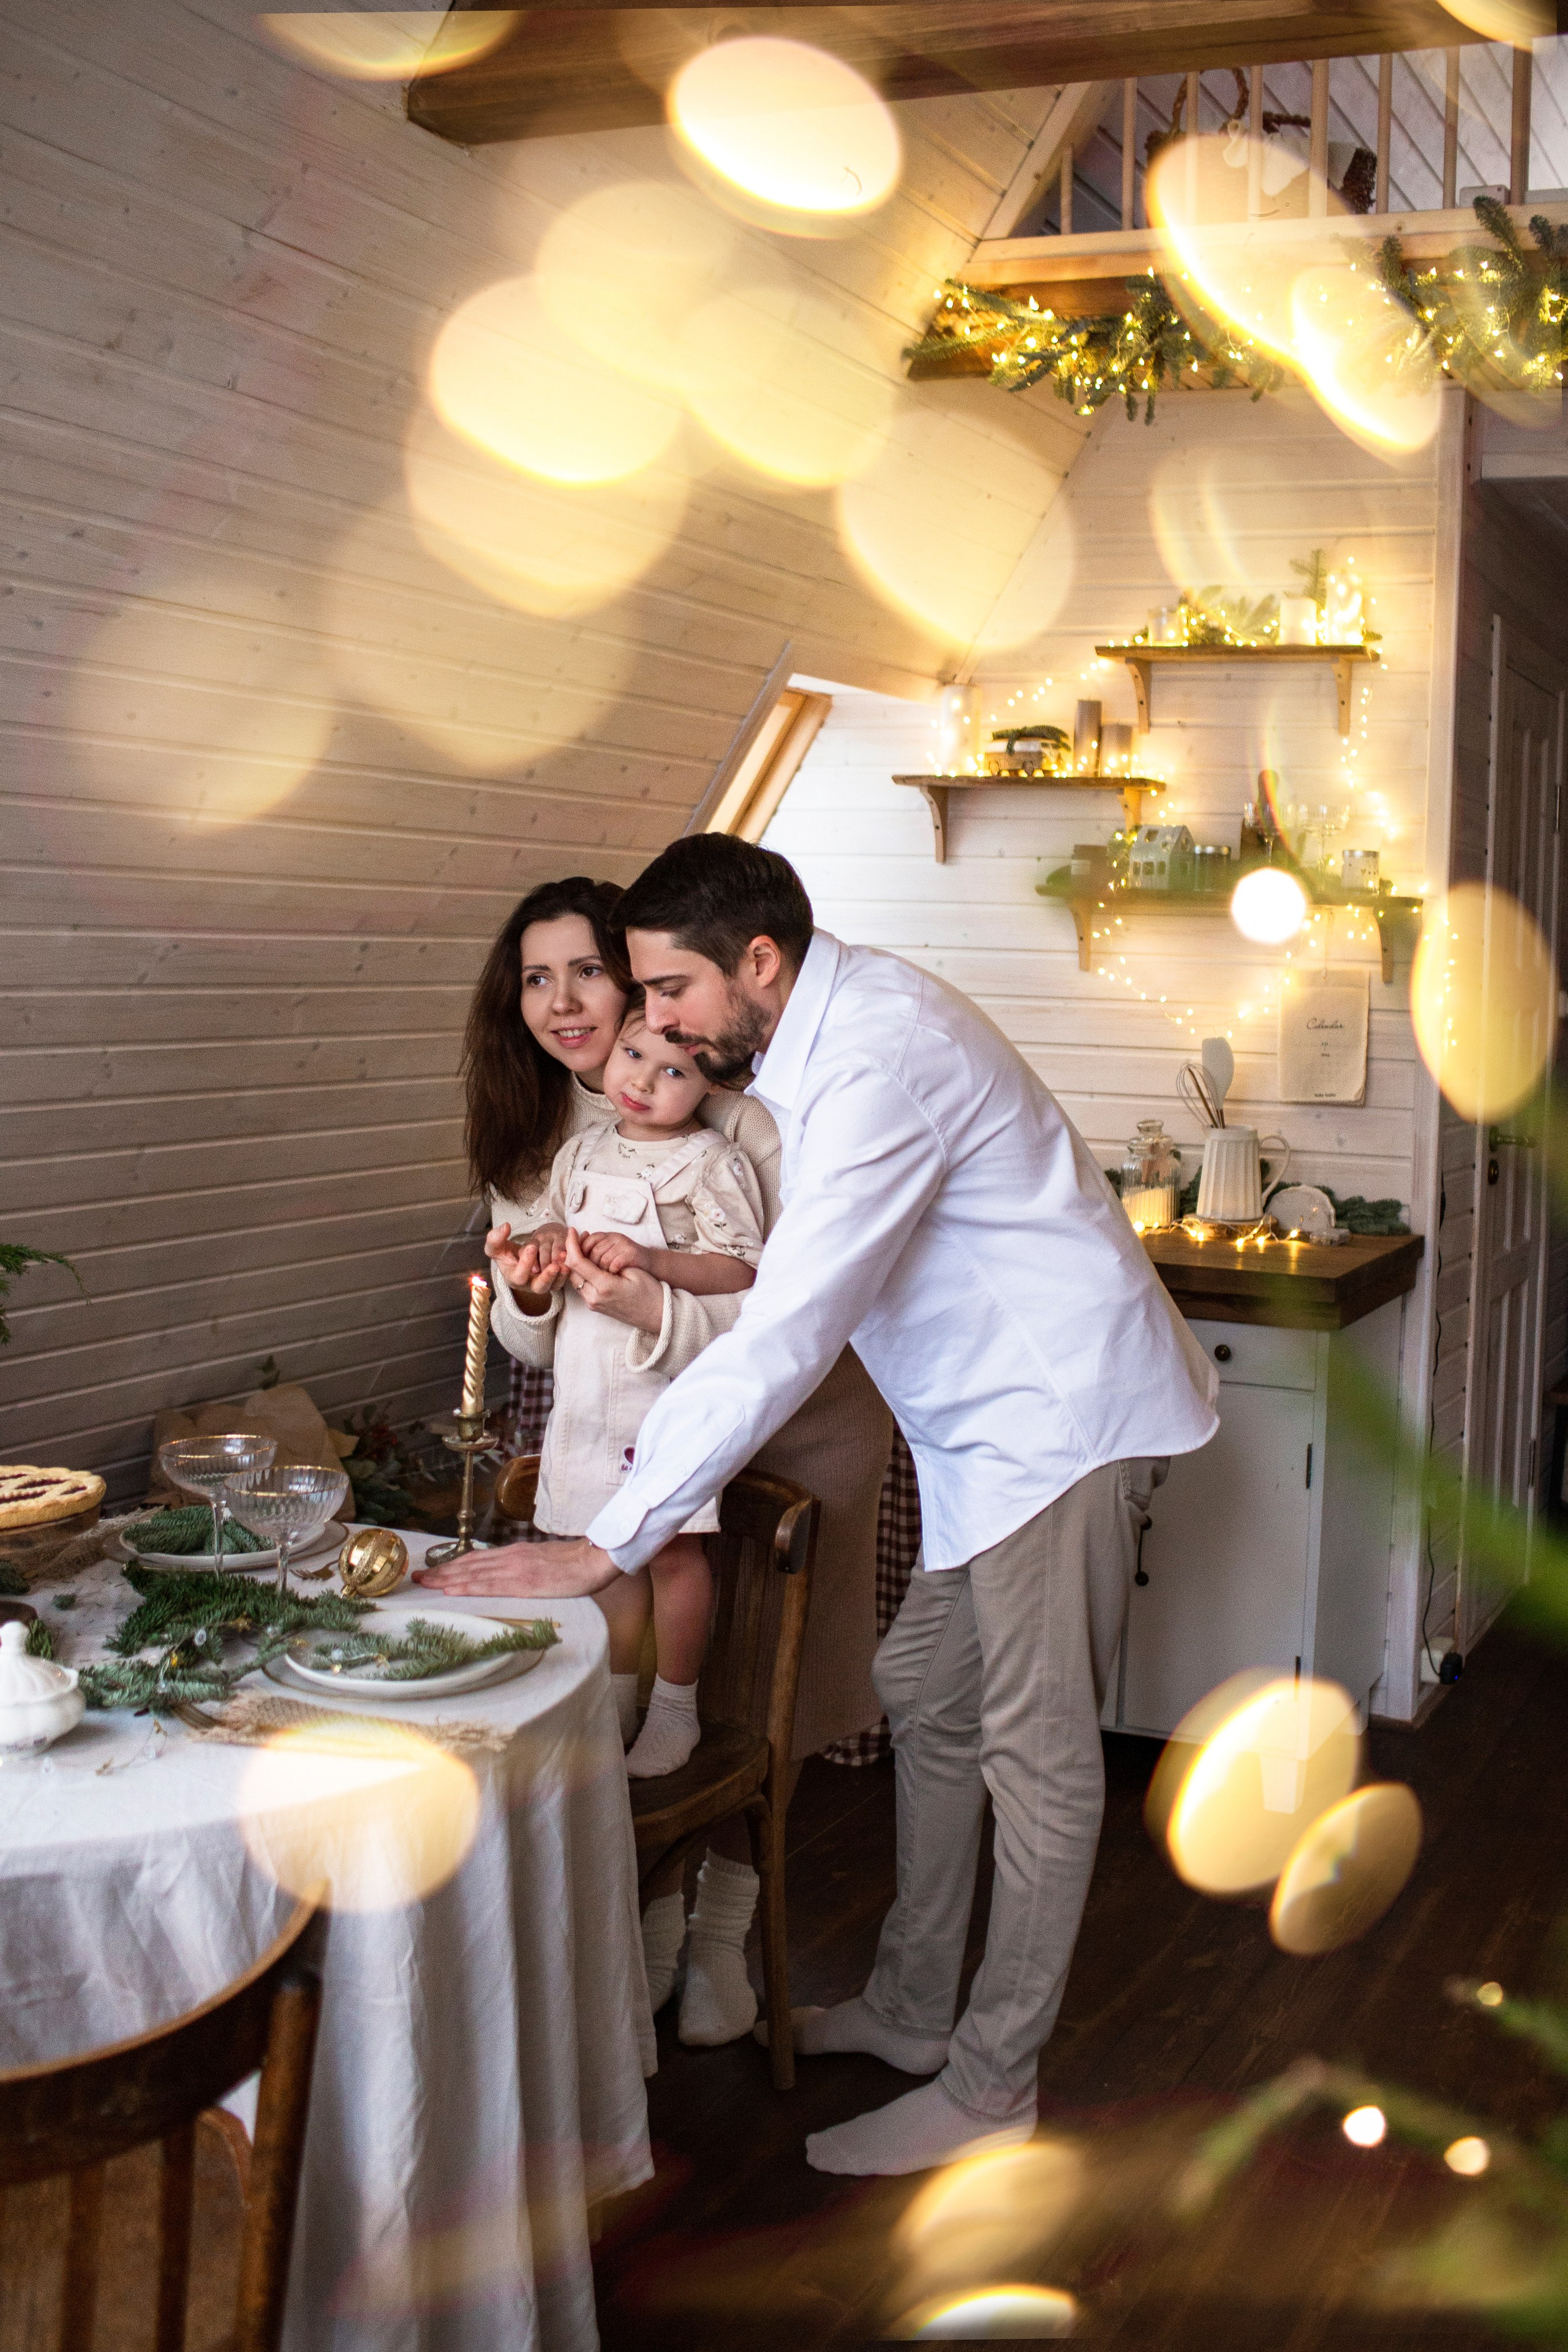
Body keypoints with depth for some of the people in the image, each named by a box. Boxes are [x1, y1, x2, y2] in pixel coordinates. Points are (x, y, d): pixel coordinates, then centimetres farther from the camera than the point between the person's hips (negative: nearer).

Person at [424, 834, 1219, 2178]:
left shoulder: (877, 1056, -27)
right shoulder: (814, 1032, 5)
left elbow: (787, 1338, -32)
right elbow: (807, 1284, 11)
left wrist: (606, 1546, -30)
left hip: (1061, 1404, -10)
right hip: (988, 1414, 10)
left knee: (1034, 1746, -1)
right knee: (926, 1697, 16)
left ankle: (990, 2087, 11)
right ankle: (912, 2006, 30)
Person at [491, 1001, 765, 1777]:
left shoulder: (712, 1162, -9)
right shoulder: (582, 1152, 12)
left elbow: (742, 1269, -14)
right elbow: (555, 1232, 22)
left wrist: (651, 1260, -23)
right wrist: (530, 1253, 0)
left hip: (668, 1385, -6)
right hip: (586, 1387, 6)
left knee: (672, 1545, 1)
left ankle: (675, 1709, 17)